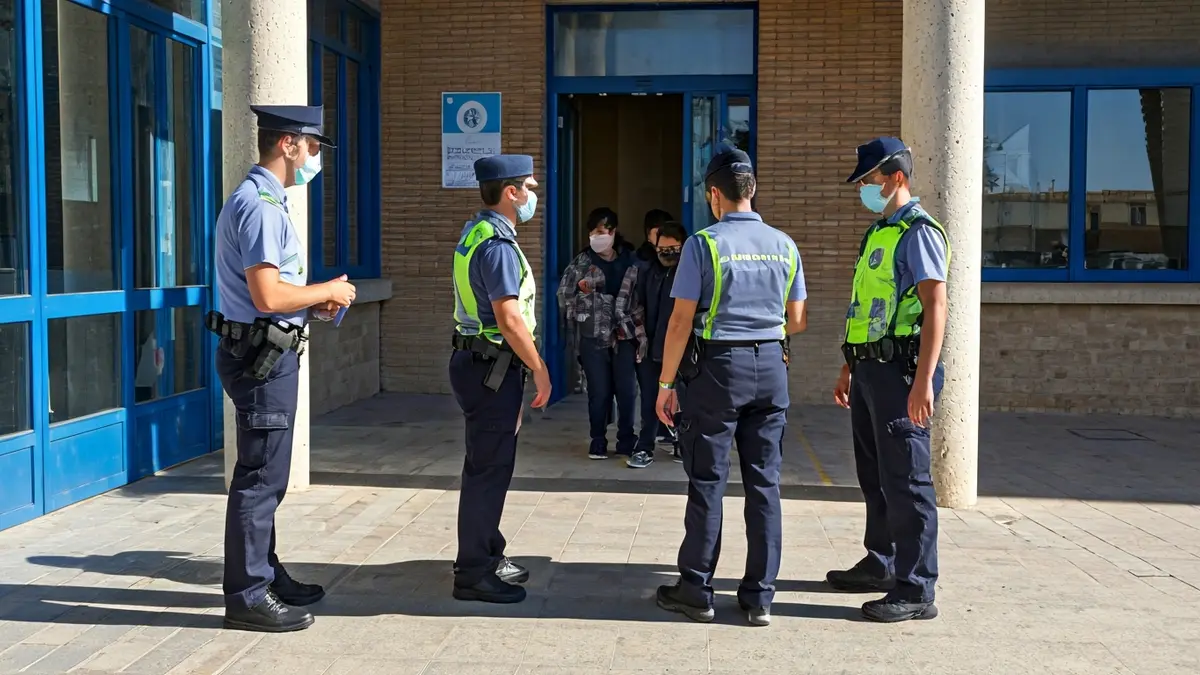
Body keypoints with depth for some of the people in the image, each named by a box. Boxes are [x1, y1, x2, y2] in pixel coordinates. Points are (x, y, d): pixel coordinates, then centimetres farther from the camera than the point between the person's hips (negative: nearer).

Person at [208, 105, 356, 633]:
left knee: (265, 475, 19)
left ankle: (265, 575, 32)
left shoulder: (260, 200, 16)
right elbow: (267, 296, -24)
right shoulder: (261, 205, -17)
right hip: (262, 356, -11)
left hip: (267, 354, 11)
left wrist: (313, 304, 11)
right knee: (260, 477, -4)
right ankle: (248, 596, 5)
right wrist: (328, 291, -11)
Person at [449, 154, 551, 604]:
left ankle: (487, 557, 29)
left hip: (475, 361, 11)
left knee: (488, 466, 18)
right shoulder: (498, 245, -19)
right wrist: (540, 371, -13)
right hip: (492, 368, -11)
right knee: (489, 470, -4)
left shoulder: (474, 233, 14)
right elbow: (510, 319, -23)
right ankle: (474, 574, 3)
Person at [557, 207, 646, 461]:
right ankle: (598, 441, 15)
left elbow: (639, 299, 4)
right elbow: (564, 294, 3)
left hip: (624, 334, 1)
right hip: (593, 336, -1)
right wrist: (578, 321, 3)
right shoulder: (581, 262, 0)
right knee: (599, 391, 1)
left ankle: (626, 440, 15)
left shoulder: (630, 261, 4)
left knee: (627, 390, 0)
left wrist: (640, 332, 0)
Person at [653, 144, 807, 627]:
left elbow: (681, 321, -10)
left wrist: (666, 383, -3)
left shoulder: (703, 244, -8)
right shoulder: (784, 245, 6)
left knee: (707, 482, 3)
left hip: (717, 367, -4)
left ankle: (696, 591, 11)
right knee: (764, 483, 7)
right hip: (771, 368, 4)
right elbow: (796, 321, 12)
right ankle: (759, 596, 11)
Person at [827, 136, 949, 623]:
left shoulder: (918, 232, -11)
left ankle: (915, 590, -1)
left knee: (905, 481, -6)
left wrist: (922, 382, -25)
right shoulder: (877, 233, 18)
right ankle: (880, 565, 31)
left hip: (900, 370, -10)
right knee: (874, 477, 18)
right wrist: (850, 369, 23)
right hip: (870, 368, 10)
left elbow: (935, 307, -19)